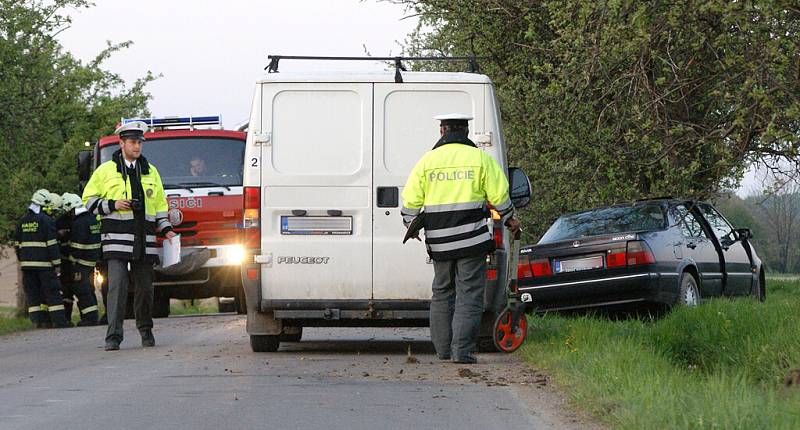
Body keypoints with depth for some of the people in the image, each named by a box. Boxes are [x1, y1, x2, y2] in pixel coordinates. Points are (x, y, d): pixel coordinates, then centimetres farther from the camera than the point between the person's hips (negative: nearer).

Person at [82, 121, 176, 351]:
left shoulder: (150, 172, 17)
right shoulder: (106, 170, 6)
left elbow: (159, 203, 22)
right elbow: (89, 199, 7)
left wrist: (166, 229, 11)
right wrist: (112, 205, -8)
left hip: (144, 241, 4)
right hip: (117, 238, -4)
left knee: (145, 286, 6)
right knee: (117, 285, -12)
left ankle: (145, 328, 25)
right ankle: (113, 336, -13)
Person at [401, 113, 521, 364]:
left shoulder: (427, 160, 5)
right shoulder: (479, 158, 0)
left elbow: (411, 199, 4)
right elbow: (499, 195, 1)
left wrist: (410, 225, 21)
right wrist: (509, 219, 18)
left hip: (439, 240, 3)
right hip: (471, 237, -3)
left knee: (441, 293, 16)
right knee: (469, 295, -2)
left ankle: (443, 349, 18)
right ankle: (462, 350, -10)